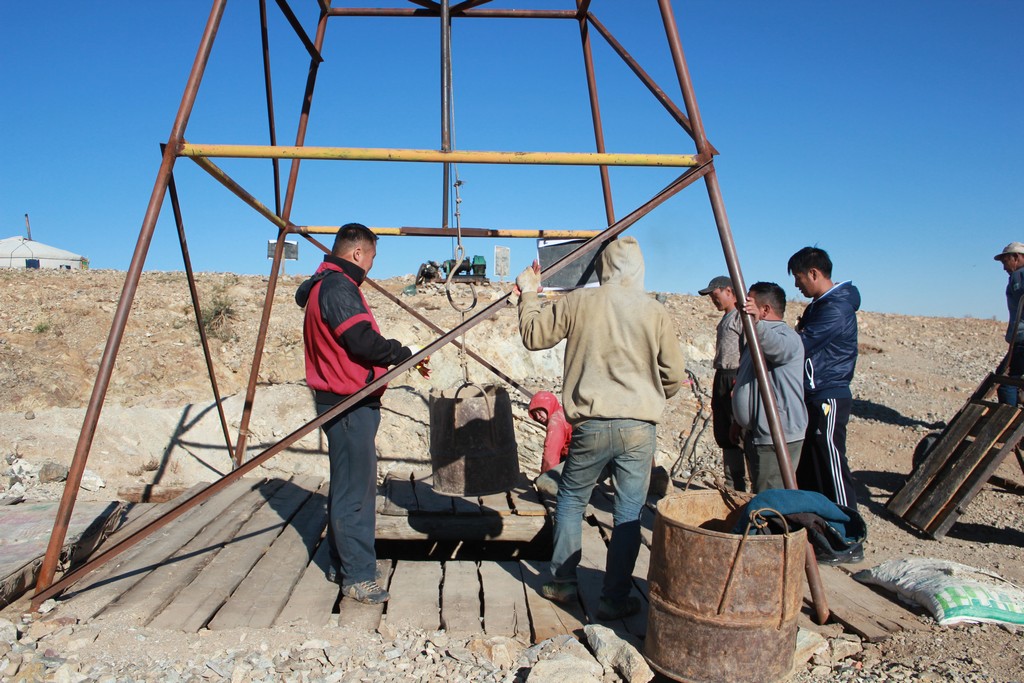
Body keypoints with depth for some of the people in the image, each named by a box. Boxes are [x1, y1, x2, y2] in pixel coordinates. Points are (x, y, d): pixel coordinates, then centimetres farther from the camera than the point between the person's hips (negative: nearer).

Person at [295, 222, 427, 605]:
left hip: (345, 400, 11)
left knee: (347, 487, 18)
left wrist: (395, 356, 10)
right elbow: (363, 341, -24)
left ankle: (340, 565, 30)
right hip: (349, 404, -11)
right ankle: (358, 577, 5)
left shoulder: (326, 285, 17)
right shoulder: (338, 287, -16)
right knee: (355, 490, -4)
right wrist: (405, 354, -12)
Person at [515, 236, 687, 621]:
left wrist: (529, 294, 21)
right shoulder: (654, 311, -1)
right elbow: (674, 375, 4)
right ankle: (615, 599, 18)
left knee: (571, 501, 19)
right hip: (640, 428, 0)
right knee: (629, 513, 11)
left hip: (590, 426, 0)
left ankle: (561, 584, 27)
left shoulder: (578, 303, -3)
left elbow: (533, 336, 7)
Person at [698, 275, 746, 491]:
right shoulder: (725, 318, 19)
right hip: (721, 378, 10)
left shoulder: (741, 316, -11)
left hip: (735, 378, -10)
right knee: (723, 435, 12)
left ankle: (738, 486, 0)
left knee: (736, 436, -6)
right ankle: (731, 485, 21)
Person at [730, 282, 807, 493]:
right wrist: (739, 421, 31)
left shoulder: (786, 335, -14)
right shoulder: (756, 338, 19)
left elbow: (776, 346, -40)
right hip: (756, 434, 10)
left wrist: (757, 323, -58)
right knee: (758, 495, 18)